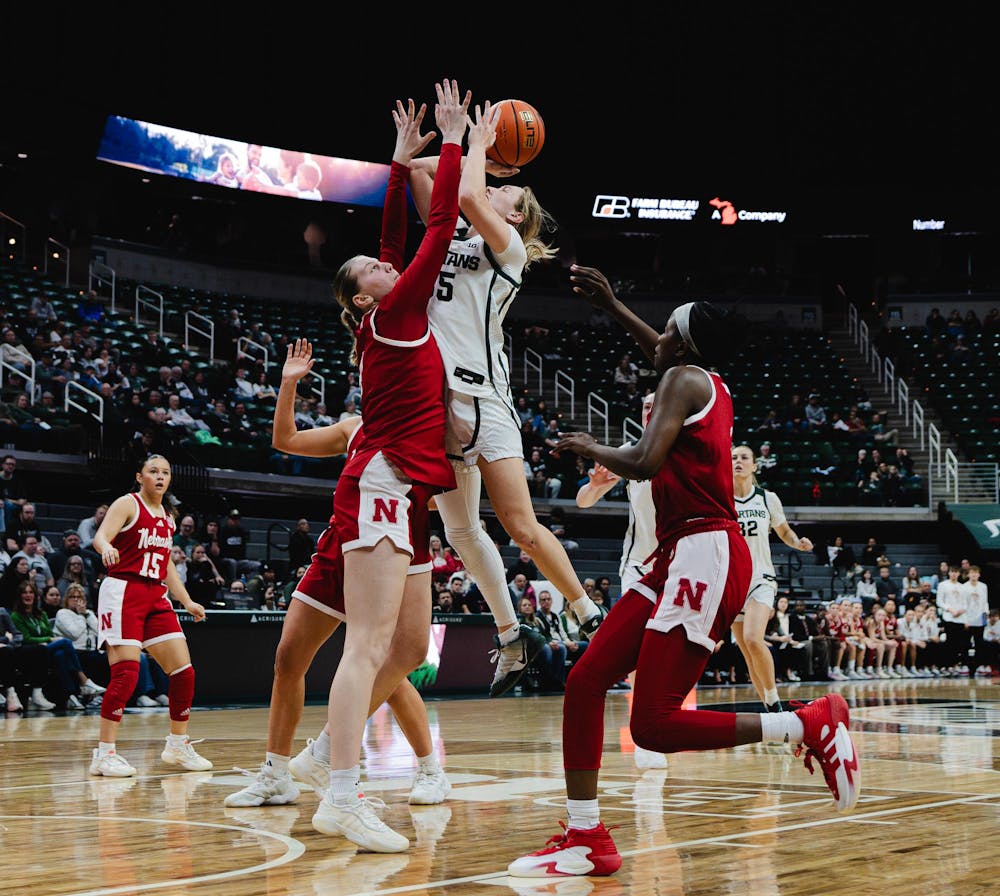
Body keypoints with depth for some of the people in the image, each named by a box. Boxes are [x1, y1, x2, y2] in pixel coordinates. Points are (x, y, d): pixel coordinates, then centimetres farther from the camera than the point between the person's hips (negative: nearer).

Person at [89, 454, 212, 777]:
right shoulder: (128, 504, -3)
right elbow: (100, 536, -20)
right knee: (126, 672, -17)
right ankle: (104, 753, -10)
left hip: (156, 597, 7)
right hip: (123, 591, -7)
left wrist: (187, 602, 21)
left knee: (184, 671, 2)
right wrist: (106, 548, -43)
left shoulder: (168, 516, 18)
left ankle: (178, 746, 17)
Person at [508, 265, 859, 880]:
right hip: (681, 557, 10)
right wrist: (612, 306, 43)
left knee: (655, 725, -15)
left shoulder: (683, 380, -7)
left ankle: (809, 725, -6)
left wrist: (589, 448, -2)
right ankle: (587, 840, 6)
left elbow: (645, 462, -21)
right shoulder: (710, 384, 18)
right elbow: (668, 359, 42)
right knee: (585, 683, 4)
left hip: (705, 556, -10)